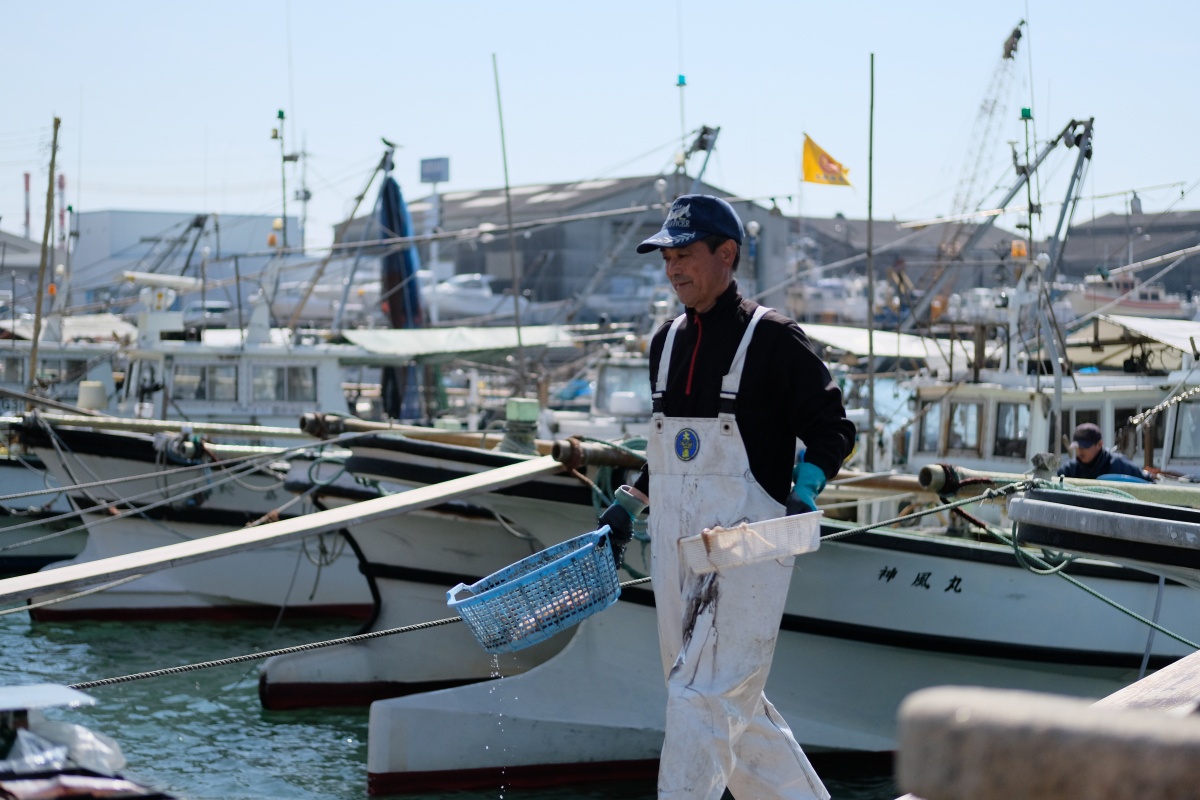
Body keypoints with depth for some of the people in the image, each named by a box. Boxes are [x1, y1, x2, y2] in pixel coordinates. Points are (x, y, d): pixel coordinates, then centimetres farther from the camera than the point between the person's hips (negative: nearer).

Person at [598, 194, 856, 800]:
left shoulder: (772, 338, -7)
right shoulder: (667, 341, 14)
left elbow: (833, 429, -5)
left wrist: (802, 495, -19)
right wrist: (629, 504, 17)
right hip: (675, 542, 8)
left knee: (704, 698, -12)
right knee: (733, 703, 12)